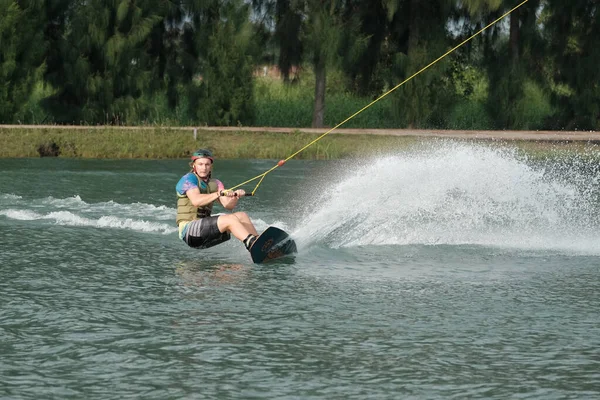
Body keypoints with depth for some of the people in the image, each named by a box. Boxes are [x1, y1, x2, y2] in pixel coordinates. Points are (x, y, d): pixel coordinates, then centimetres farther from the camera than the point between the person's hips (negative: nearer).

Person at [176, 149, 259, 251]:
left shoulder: (215, 184, 15)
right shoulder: (188, 179, -6)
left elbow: (228, 205, 3)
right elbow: (196, 201, -25)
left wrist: (236, 196, -18)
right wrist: (220, 193, -34)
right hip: (188, 228, -8)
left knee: (242, 216, -5)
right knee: (230, 219, -26)